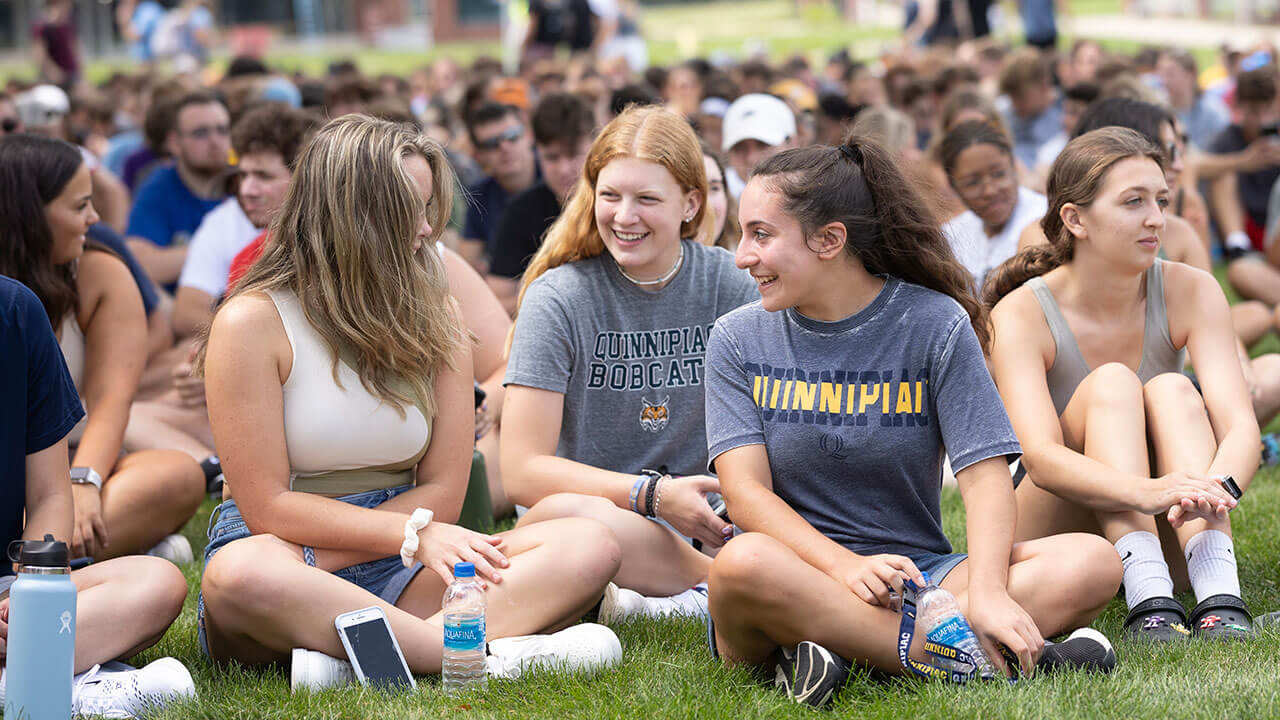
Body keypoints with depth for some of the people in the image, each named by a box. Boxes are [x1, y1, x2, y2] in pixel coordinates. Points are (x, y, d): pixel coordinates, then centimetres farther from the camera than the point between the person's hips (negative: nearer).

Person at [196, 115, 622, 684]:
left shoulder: (434, 319, 8)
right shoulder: (252, 323, -7)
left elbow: (442, 490, 2)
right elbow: (267, 505, -11)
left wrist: (319, 557, -13)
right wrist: (414, 532, -19)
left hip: (395, 571, 5)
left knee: (591, 546, -18)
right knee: (239, 576, -41)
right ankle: (491, 654, -40)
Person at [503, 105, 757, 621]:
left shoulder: (728, 286, 3)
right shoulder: (557, 297, -5)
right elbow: (522, 471, -10)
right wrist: (654, 495, -21)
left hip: (698, 523, 2)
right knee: (567, 513, -38)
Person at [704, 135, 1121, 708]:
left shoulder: (936, 324, 3)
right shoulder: (739, 339, 5)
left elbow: (985, 472, -6)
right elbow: (745, 490, -6)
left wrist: (986, 592, -26)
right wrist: (847, 566, -24)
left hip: (914, 571, 2)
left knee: (1092, 563, -23)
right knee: (745, 562, -38)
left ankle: (833, 647, -31)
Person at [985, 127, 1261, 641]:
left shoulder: (1190, 292, -8)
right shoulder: (1021, 315, -17)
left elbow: (1240, 423, -21)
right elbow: (1039, 458, -32)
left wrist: (1216, 488, -46)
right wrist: (1146, 492, -51)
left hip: (1167, 541, 3)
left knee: (1172, 390, -25)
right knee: (1111, 383, -26)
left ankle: (1218, 599, -44)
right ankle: (1149, 605, -45)